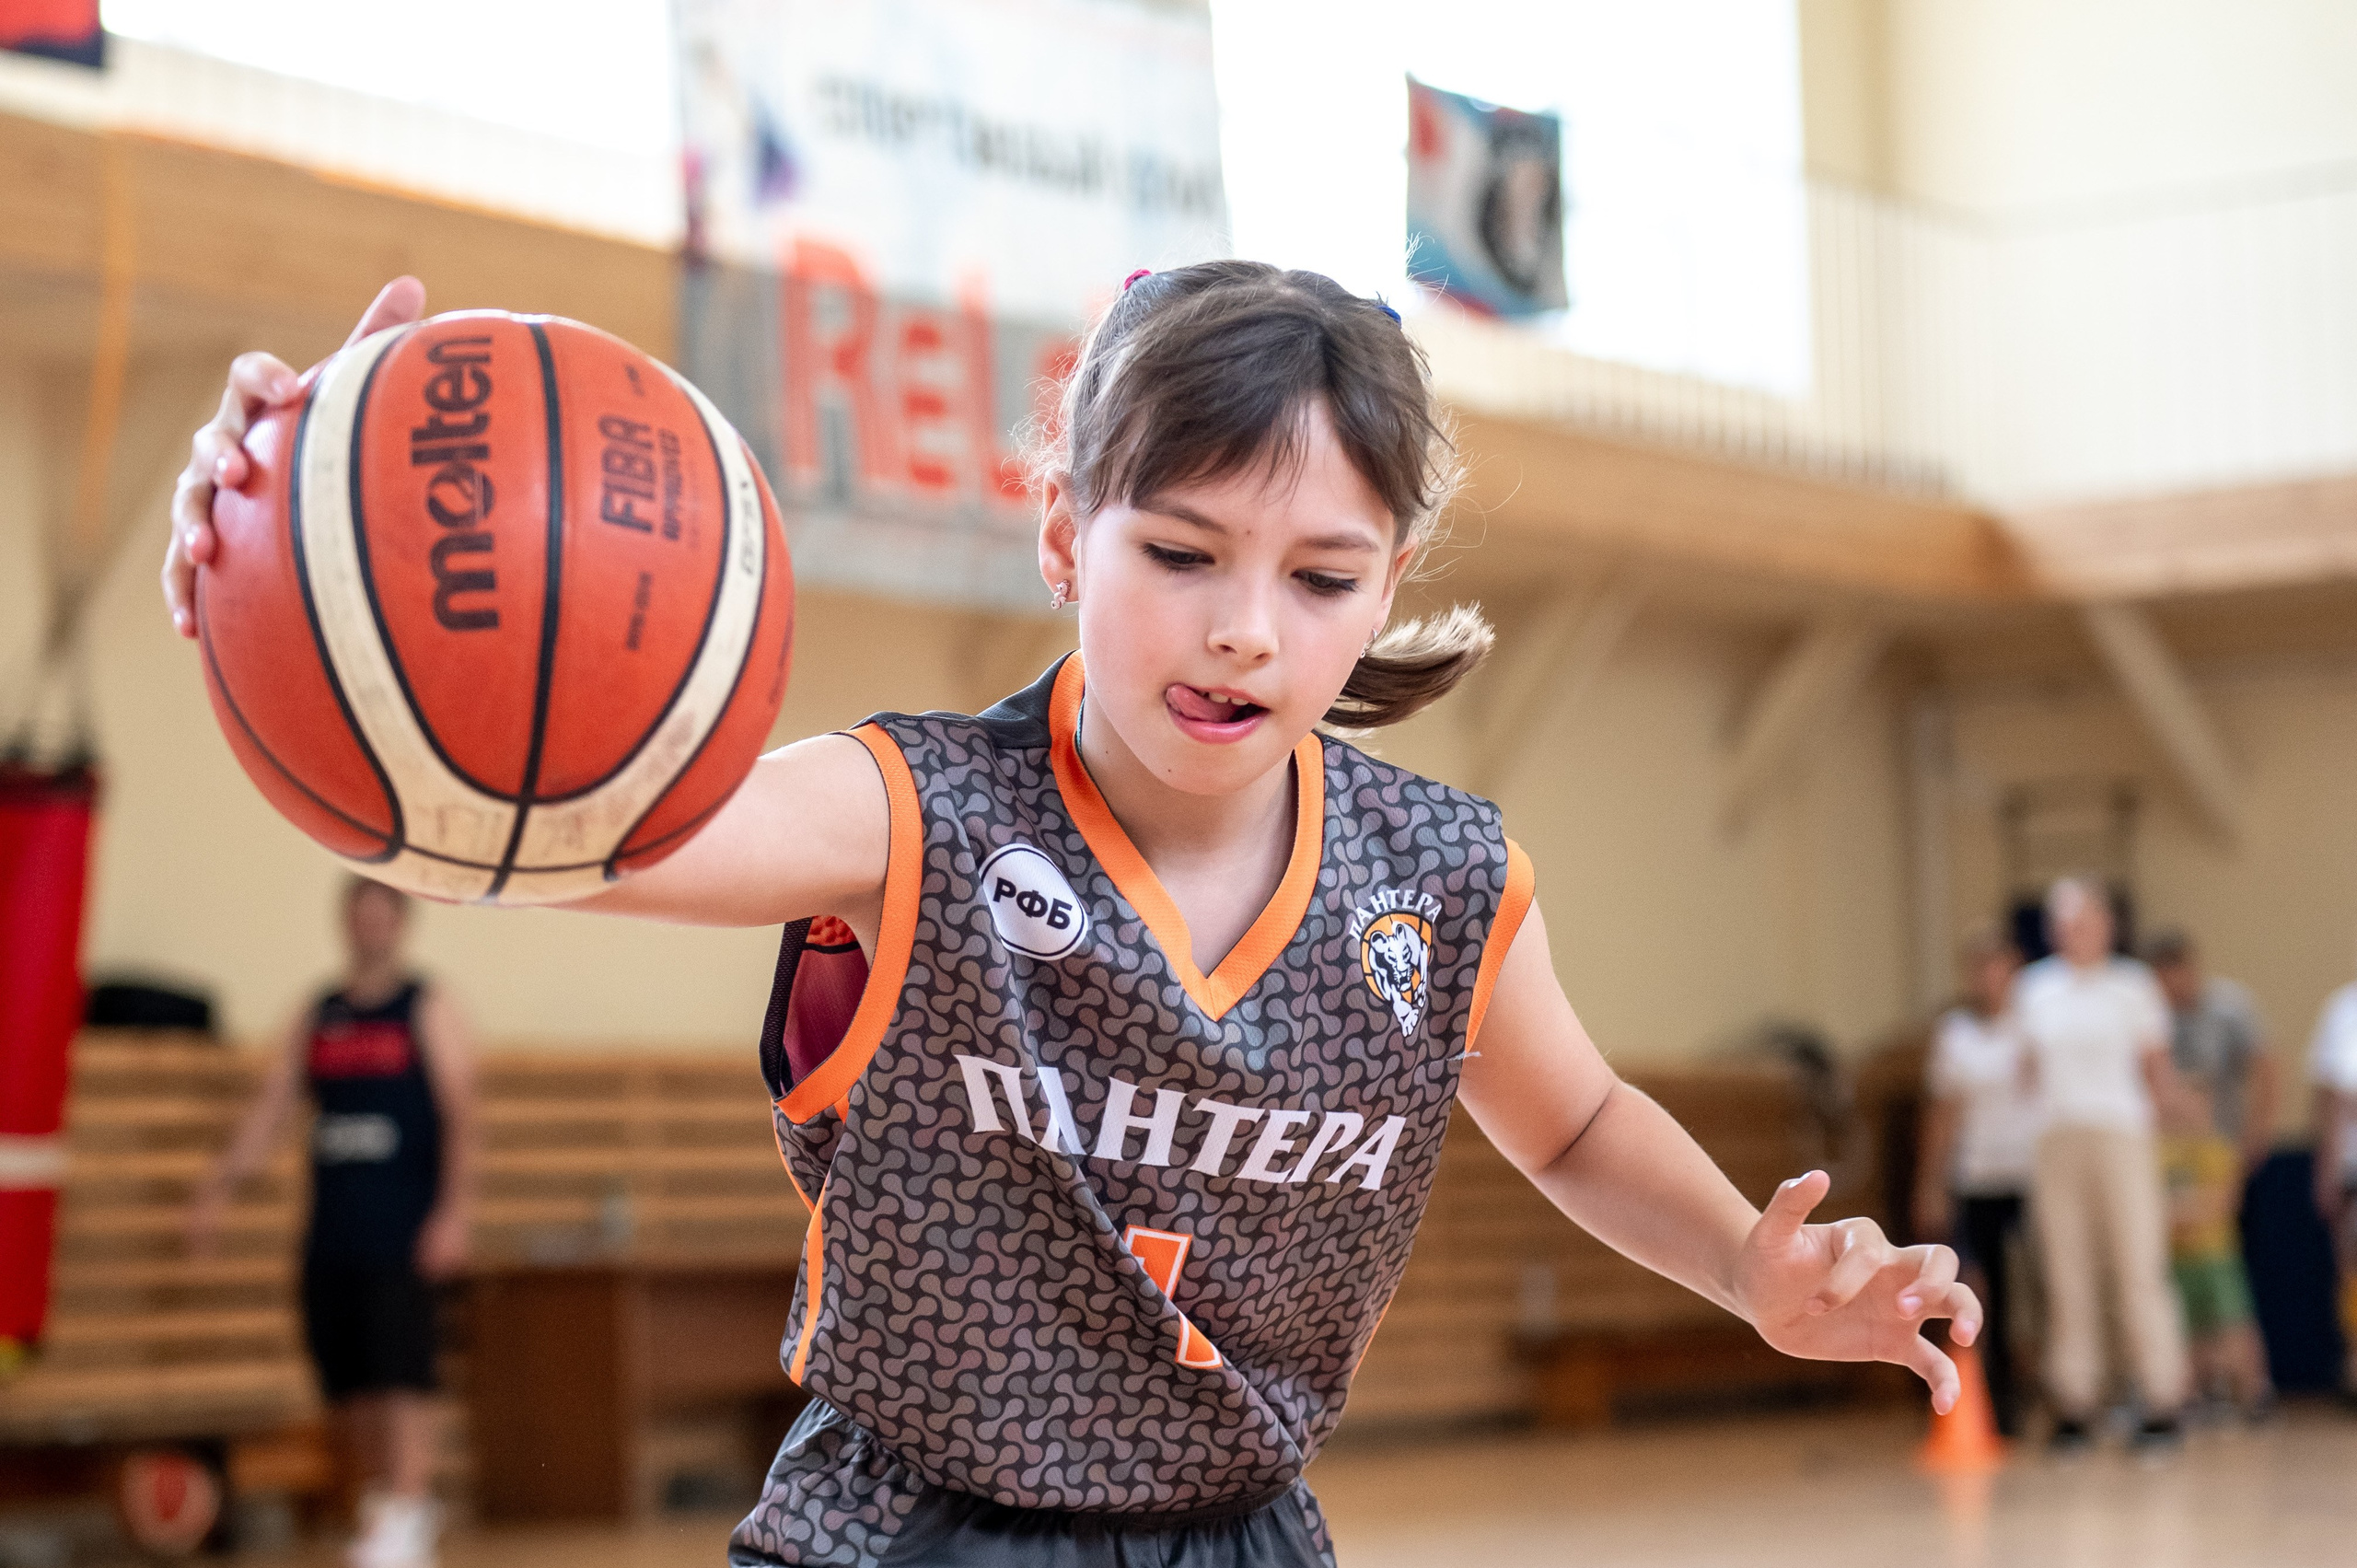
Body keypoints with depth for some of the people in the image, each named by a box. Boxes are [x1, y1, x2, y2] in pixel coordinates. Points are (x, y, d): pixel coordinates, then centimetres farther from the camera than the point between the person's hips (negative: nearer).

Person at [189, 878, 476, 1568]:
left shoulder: (428, 1008, 1)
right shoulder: (317, 1018, 14)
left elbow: (460, 1115, -6)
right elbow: (270, 1106, 10)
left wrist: (452, 1213, -16)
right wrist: (218, 1191, -1)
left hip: (402, 1232, -5)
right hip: (331, 1231, 5)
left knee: (401, 1375, -11)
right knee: (345, 1383, 7)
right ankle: (382, 1498, 22)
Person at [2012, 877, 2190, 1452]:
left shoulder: (2132, 984, 5)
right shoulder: (2032, 988, 12)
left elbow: (2157, 1069, 8)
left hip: (2120, 1137, -3)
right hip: (2054, 1140, 3)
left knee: (2138, 1271, -7)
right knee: (2066, 1278, 1)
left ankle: (2163, 1404, -4)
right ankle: (2074, 1408, 4)